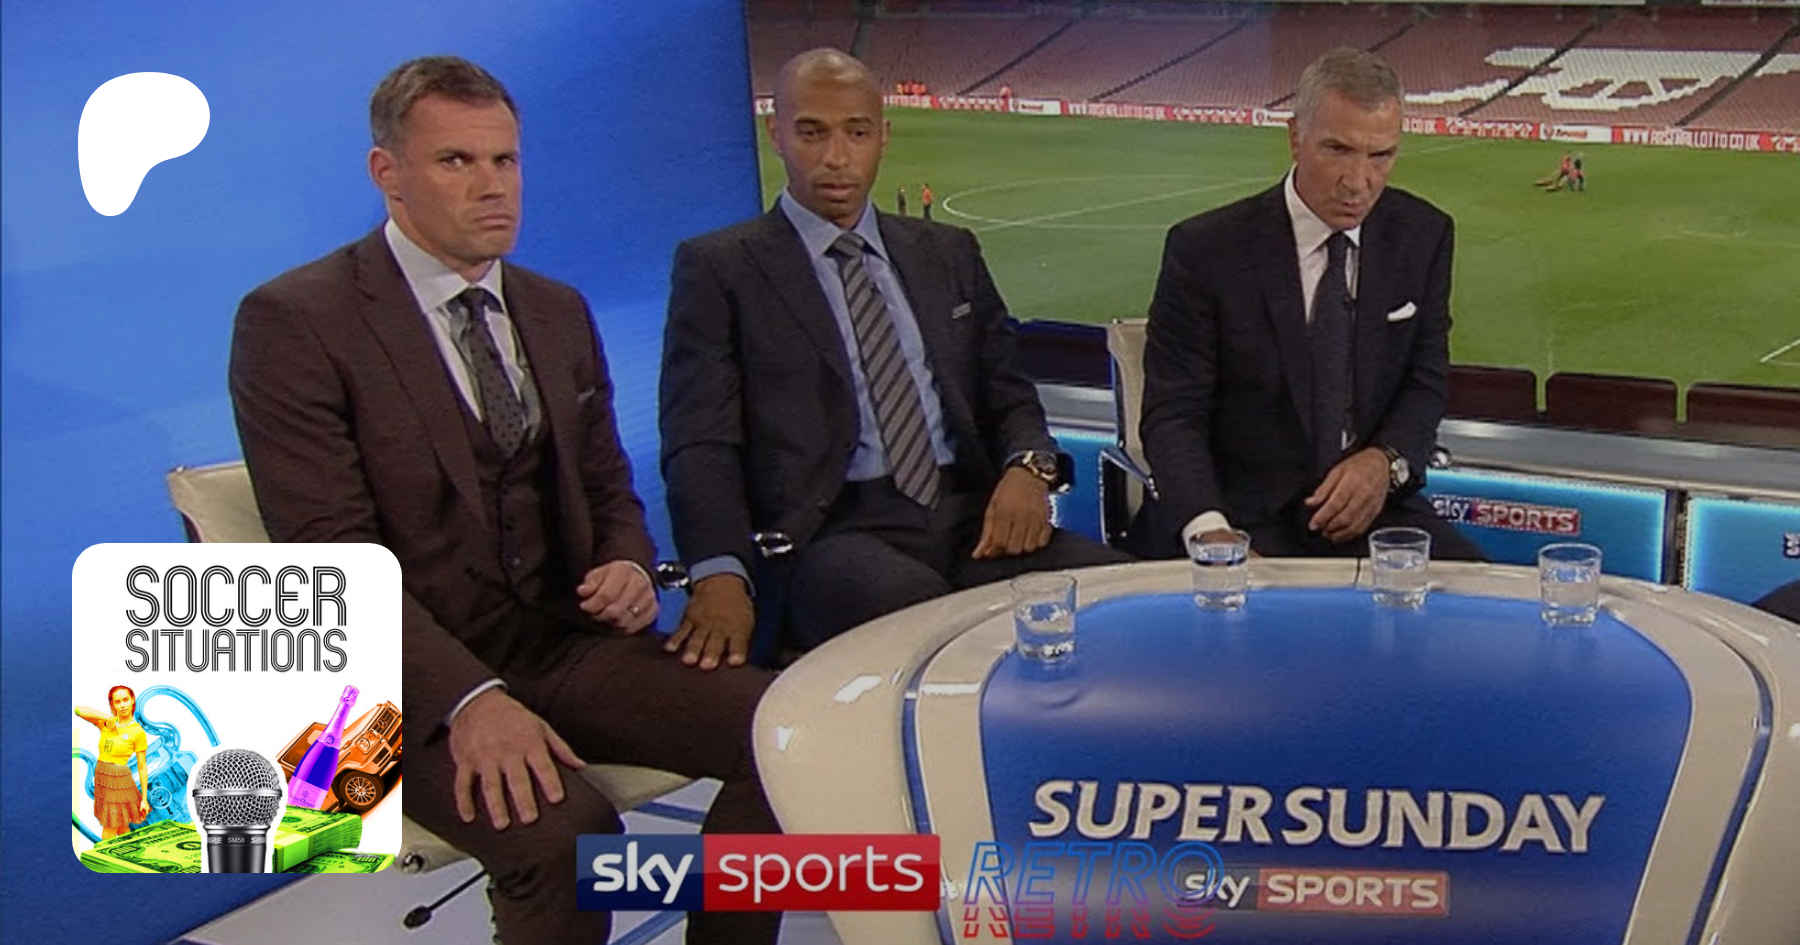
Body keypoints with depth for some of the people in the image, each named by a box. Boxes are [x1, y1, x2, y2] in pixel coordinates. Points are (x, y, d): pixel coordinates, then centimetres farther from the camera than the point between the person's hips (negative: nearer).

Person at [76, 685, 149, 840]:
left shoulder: (138, 732, -8)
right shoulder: (106, 722, 4)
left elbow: (142, 767, -6)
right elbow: (78, 710, -4)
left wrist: (144, 798, -5)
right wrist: (105, 717, -12)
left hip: (119, 780, -5)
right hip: (101, 778, 5)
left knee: (108, 834, -1)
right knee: (122, 829, 13)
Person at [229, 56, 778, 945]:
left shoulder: (559, 312, 13)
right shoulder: (293, 322, -8)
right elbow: (333, 555, -15)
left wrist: (628, 566, -4)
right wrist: (469, 699, -28)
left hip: (563, 641, 6)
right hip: (410, 676, -6)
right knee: (563, 827, -33)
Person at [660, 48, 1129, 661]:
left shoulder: (949, 255, 21)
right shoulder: (718, 268, 7)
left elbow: (1009, 397, 20)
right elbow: (701, 442, -3)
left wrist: (1027, 467, -5)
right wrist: (721, 573, -22)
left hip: (971, 517, 5)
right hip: (832, 530, -5)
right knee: (918, 616, -38)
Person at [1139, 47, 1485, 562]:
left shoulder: (1422, 235, 4)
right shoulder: (1207, 248, -9)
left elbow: (1426, 381, 11)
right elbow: (1172, 414, -9)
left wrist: (1386, 459, -12)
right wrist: (1210, 530, -27)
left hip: (1368, 504, 4)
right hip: (1243, 513, -4)